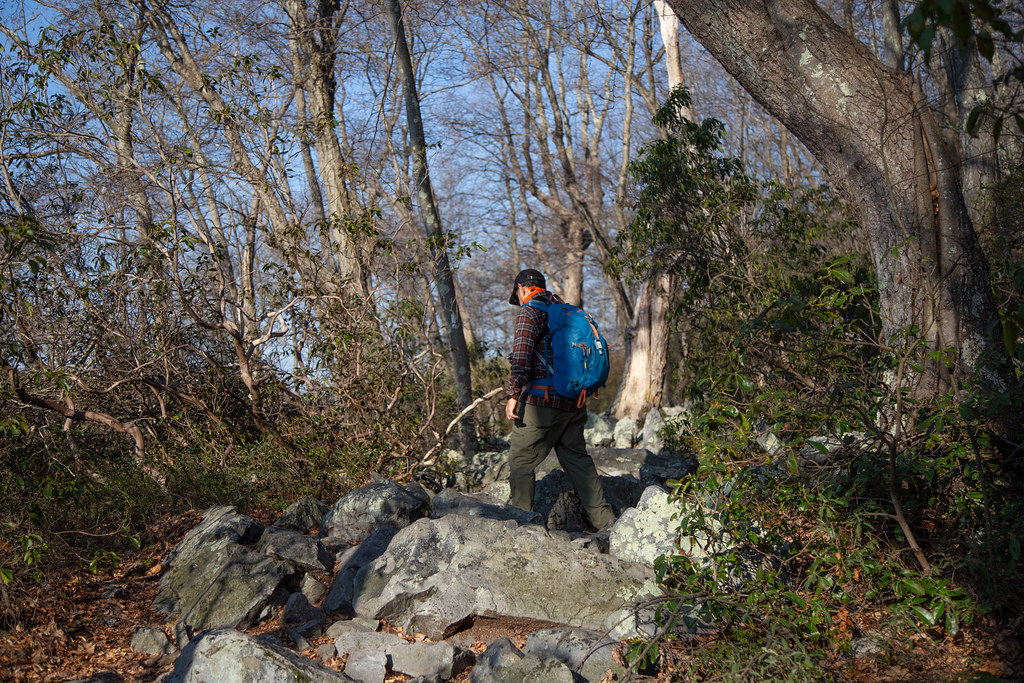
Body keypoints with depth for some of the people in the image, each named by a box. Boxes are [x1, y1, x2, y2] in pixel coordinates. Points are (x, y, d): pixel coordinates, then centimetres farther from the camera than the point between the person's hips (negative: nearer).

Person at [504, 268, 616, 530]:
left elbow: (522, 354, -19)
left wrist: (513, 393, -19)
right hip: (574, 401, 8)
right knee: (577, 458, 14)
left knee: (521, 461, 3)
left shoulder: (530, 311, -5)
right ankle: (604, 519, 12)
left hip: (542, 401, -8)